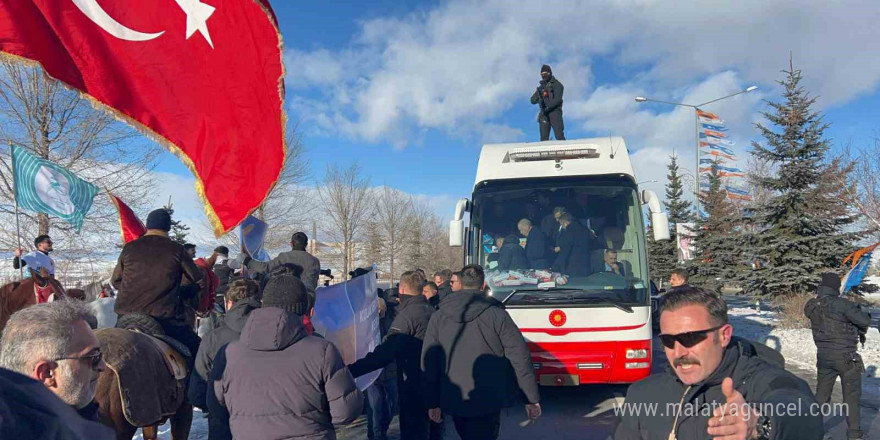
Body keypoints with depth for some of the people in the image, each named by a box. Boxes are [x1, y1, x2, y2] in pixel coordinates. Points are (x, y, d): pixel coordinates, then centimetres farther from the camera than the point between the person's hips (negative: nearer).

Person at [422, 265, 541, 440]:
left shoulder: (439, 316, 0)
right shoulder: (496, 314, -8)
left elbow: (429, 363, 3)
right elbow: (520, 358, -9)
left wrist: (432, 403, 11)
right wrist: (532, 399, -1)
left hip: (453, 402, 3)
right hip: (488, 402, -2)